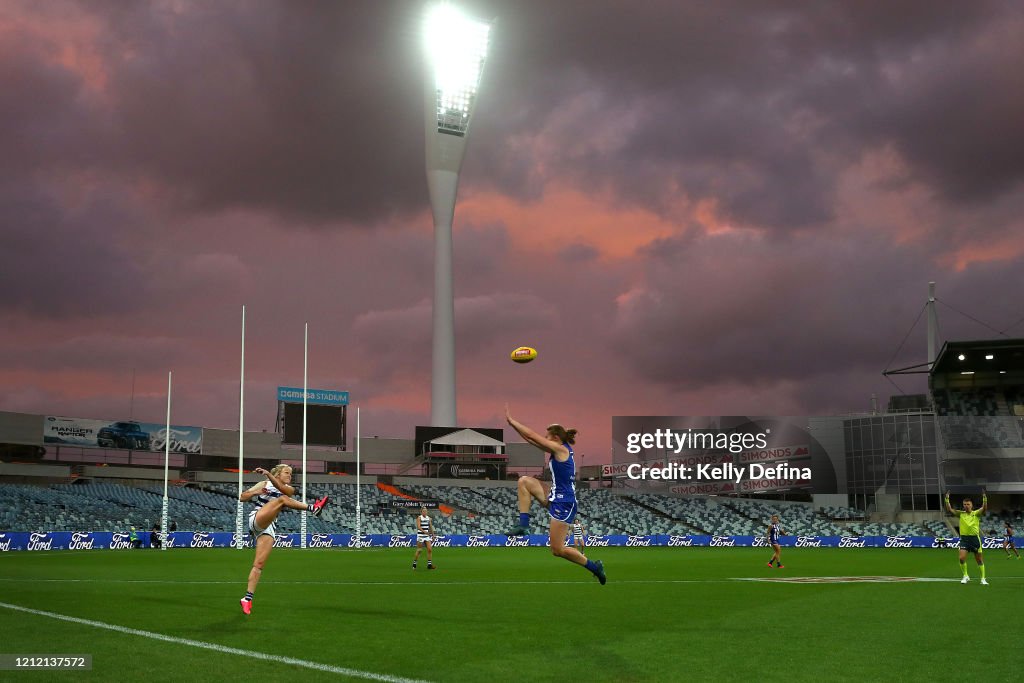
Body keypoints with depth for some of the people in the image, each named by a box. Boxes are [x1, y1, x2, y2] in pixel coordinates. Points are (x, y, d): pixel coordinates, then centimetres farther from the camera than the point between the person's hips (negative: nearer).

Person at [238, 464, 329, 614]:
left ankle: (248, 599, -7)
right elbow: (242, 497, 15)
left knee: (259, 564, -8)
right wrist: (256, 492, -3)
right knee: (282, 499, -24)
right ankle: (313, 508, -38)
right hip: (257, 519, -3)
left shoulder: (289, 489, 20)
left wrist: (268, 474, -20)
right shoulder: (264, 484, 17)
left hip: (268, 528, 3)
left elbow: (282, 488, -7)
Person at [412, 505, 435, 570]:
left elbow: (431, 527, 16)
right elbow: (418, 527, -22)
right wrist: (424, 531, -36)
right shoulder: (419, 518, -8)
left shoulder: (429, 518, 8)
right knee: (419, 550, 0)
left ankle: (429, 564, -1)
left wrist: (433, 535, 16)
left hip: (427, 536, 5)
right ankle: (414, 563, 15)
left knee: (430, 549, -5)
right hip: (420, 535, -5)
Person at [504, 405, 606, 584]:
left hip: (563, 503, -9)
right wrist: (513, 423, 9)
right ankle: (523, 524, 3)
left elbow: (532, 436, -12)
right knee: (524, 481, 5)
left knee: (557, 550, -3)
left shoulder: (561, 449, -13)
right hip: (554, 498, 9)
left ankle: (594, 566, 10)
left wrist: (511, 420, -5)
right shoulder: (557, 451, 12)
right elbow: (532, 439, 14)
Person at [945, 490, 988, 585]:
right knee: (962, 558, -11)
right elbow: (949, 510, -5)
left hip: (975, 538, -1)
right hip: (964, 538, 1)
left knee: (979, 560, 6)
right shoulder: (961, 514, 3)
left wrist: (984, 498, -33)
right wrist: (947, 499, -17)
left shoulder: (976, 513, -2)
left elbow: (984, 508, -19)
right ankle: (965, 576, 8)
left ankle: (983, 578, 17)